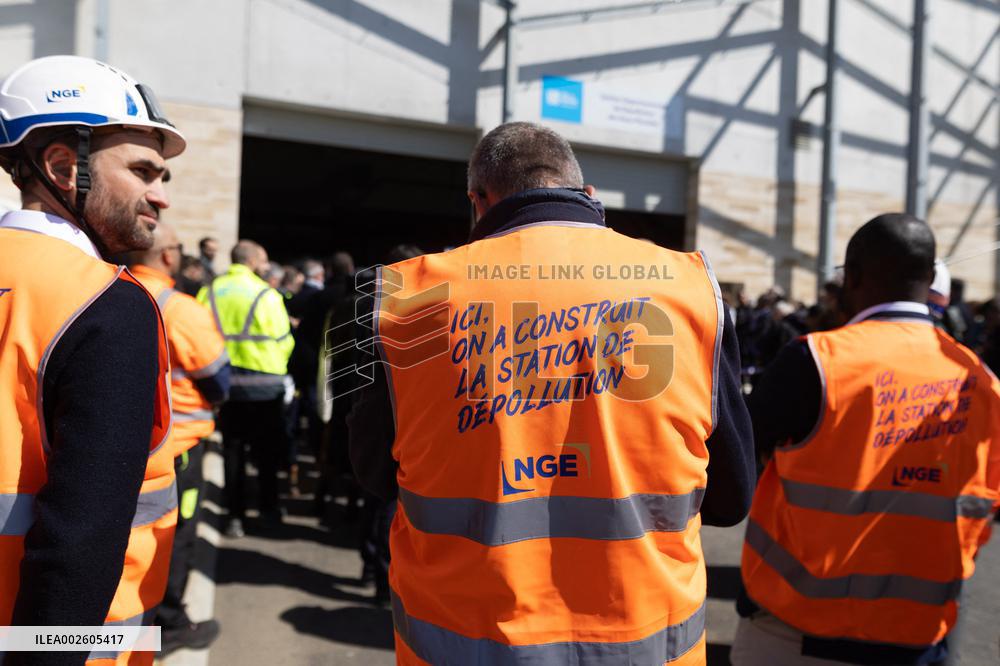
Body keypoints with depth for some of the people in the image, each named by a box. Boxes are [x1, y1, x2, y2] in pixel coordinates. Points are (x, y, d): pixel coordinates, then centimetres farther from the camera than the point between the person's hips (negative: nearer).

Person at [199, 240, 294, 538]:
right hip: (263, 384, -3)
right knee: (266, 451, 12)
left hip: (222, 381, 3)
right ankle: (269, 509, 22)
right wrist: (274, 366, 12)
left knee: (233, 449, 12)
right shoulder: (266, 295, -11)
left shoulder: (208, 293, 0)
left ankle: (235, 515, 14)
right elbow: (283, 342, -9)